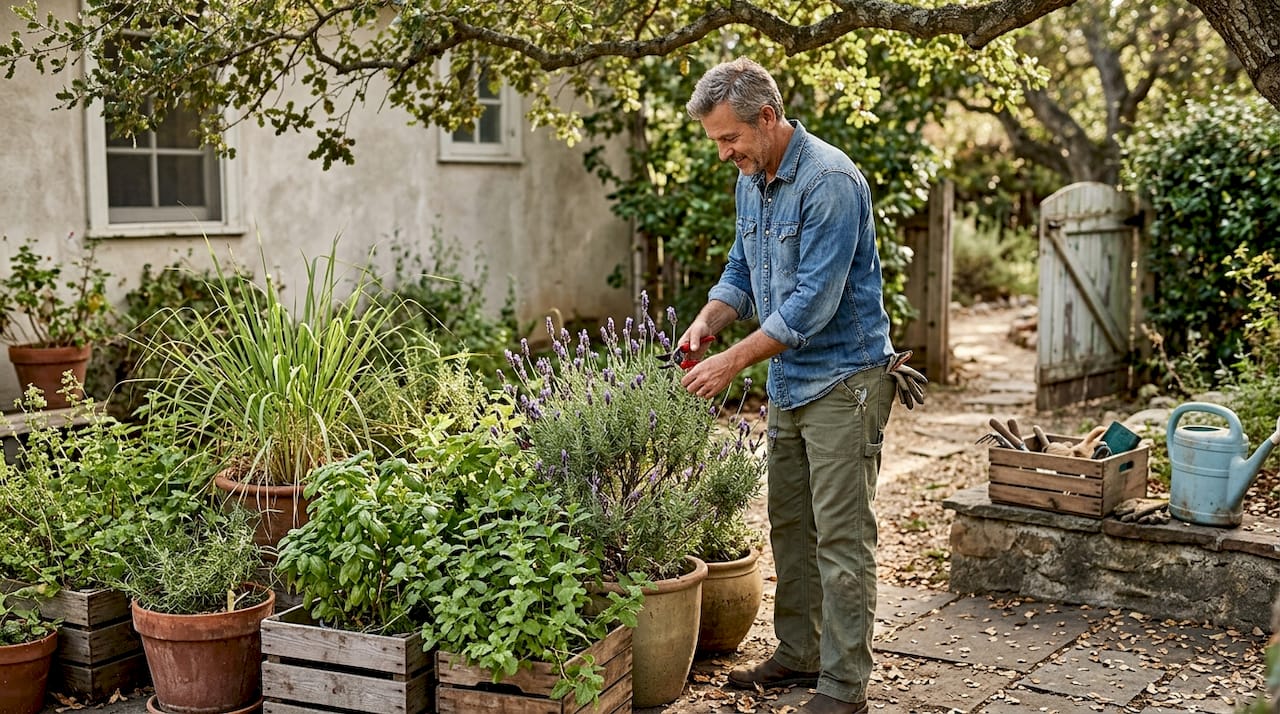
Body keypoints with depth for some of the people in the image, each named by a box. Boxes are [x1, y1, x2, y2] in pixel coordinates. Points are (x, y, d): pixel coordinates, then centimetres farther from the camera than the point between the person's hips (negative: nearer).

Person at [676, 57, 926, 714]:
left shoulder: (830, 181, -21)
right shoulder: (750, 180, 8)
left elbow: (814, 301, -26)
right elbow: (743, 269, 17)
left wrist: (735, 361, -23)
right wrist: (707, 322, -2)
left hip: (843, 380, -9)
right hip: (789, 381, 9)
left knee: (841, 536, -6)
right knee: (789, 526, 15)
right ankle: (799, 653, 28)